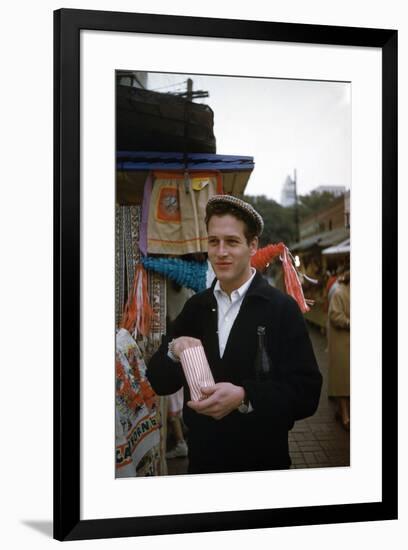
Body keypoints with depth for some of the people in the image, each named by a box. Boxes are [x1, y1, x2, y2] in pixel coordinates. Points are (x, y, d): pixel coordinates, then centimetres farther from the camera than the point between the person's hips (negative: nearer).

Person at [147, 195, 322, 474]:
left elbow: (307, 393, -16)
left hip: (261, 464, -4)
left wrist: (244, 396, -29)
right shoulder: (195, 307, 2)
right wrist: (173, 353, -17)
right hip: (201, 460, 4)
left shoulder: (283, 309, -12)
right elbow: (159, 383, 3)